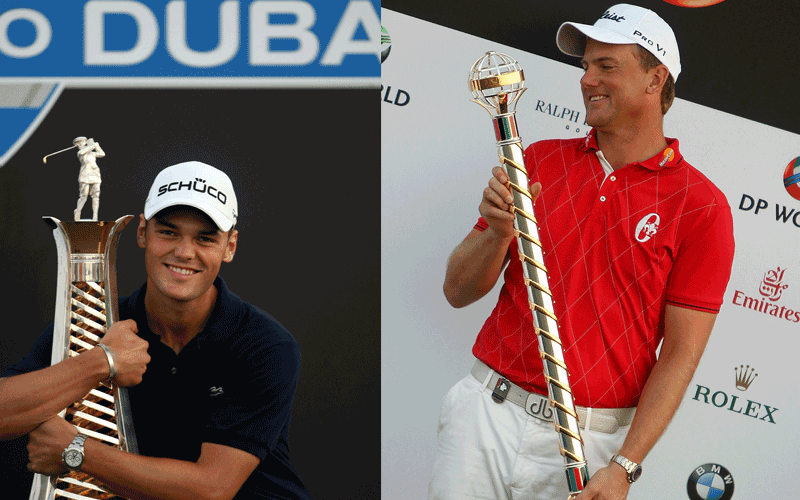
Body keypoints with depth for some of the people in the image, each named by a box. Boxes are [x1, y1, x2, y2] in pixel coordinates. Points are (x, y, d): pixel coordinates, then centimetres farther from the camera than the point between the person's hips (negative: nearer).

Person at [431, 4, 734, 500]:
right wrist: (498, 233, -11)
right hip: (490, 410, 3)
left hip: (593, 440, -3)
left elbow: (680, 355, -6)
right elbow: (458, 291, 9)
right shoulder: (540, 161, 8)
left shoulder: (701, 205, -3)